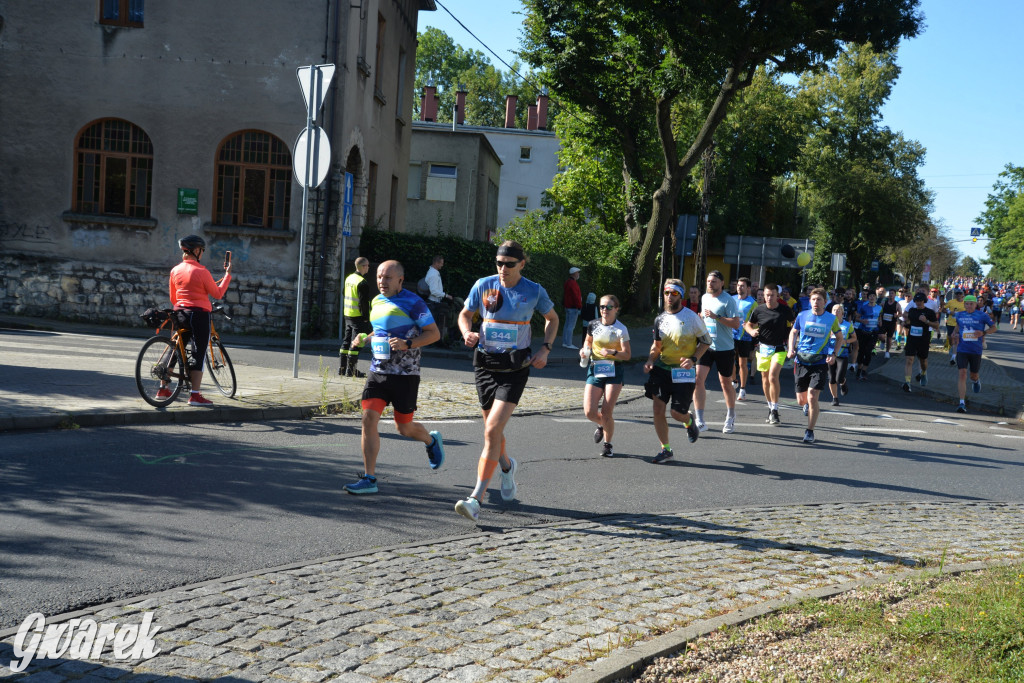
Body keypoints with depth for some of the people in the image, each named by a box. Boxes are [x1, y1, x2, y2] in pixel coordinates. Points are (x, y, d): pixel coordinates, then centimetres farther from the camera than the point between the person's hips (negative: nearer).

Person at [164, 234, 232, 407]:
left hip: (180, 314, 6)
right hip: (199, 314, -6)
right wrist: (228, 274, 3)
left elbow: (172, 298, 14)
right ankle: (195, 396, -7)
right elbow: (217, 294, -5)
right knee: (198, 355, -4)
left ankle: (162, 389, 22)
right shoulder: (201, 271, -11)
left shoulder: (175, 270, 7)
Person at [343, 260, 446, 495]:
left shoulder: (412, 302, -9)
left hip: (405, 374, -5)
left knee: (404, 428, 4)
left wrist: (408, 344, -22)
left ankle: (431, 441, 40)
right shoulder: (376, 301, 12)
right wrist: (364, 339, 10)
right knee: (369, 418, -9)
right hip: (377, 371, 5)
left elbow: (434, 333, -9)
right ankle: (369, 479, -5)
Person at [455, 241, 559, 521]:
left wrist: (545, 349, -1)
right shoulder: (483, 285, -1)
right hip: (485, 362, 3)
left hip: (516, 367, -3)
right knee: (492, 428, 14)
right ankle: (507, 466, 48)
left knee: (493, 429, -16)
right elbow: (465, 314, 12)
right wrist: (467, 333, -11)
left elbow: (552, 319, 13)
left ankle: (476, 498, -16)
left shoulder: (534, 291, -4)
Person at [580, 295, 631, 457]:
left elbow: (627, 354, -9)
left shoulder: (621, 329, -6)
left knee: (606, 412, -8)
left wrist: (613, 352, -26)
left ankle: (607, 444, 16)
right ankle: (602, 425, 29)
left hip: (613, 372, -3)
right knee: (589, 412, -8)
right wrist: (585, 351, 3)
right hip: (594, 371, 3)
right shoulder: (593, 325, 5)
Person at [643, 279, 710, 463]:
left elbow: (706, 341, -1)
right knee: (658, 410, -4)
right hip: (661, 369, 4)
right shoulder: (660, 318, 5)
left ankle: (689, 422, 35)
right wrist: (650, 361, -2)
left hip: (683, 372, -4)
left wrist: (693, 359, -15)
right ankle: (665, 449, 11)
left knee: (677, 413, -4)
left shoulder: (692, 317, -9)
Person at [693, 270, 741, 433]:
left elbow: (736, 323, -18)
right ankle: (700, 421, -11)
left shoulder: (728, 301, -9)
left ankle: (731, 417, 32)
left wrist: (716, 316, -25)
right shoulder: (704, 298, 10)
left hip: (724, 348, -4)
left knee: (726, 383, 10)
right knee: (698, 379, -12)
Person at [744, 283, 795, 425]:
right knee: (765, 379, 9)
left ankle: (775, 410, -10)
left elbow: (794, 324, 12)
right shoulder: (759, 310, -2)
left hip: (779, 348, -3)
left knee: (773, 377, -18)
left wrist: (789, 339, 0)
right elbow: (748, 324, 11)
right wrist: (751, 331, -10)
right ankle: (770, 408, 25)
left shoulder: (785, 310, -5)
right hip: (763, 348, 3)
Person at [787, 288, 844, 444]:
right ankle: (809, 403, 48)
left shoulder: (831, 319, -2)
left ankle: (810, 431, -3)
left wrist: (834, 354, -3)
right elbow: (794, 332, 17)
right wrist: (791, 349, 1)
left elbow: (840, 338, 12)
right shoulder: (802, 316, 1)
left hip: (820, 362, -2)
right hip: (802, 361, 2)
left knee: (812, 397, -15)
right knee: (801, 401, 9)